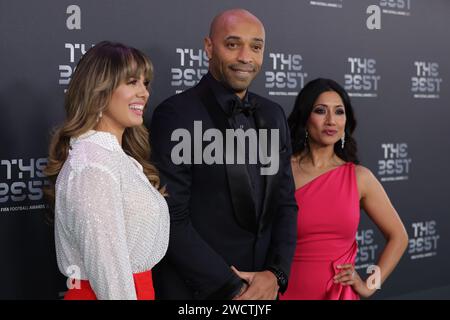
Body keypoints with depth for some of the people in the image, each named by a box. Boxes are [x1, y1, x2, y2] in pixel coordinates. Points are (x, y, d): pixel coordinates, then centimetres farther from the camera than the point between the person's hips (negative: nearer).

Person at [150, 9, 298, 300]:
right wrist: (233, 288, -15)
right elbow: (171, 220, -16)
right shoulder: (175, 114, -13)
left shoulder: (273, 115, 5)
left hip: (264, 288, 5)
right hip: (196, 290, -5)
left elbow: (285, 203, 7)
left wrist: (276, 274, -7)